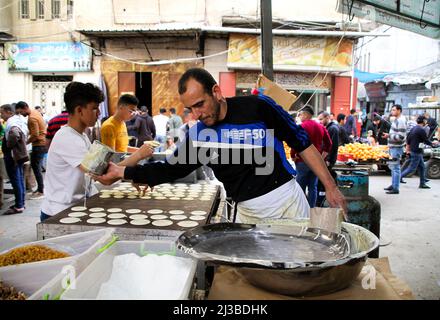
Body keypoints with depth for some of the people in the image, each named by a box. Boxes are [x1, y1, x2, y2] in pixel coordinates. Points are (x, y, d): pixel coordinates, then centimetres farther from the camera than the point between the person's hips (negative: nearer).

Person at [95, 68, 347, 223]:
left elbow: (302, 142, -5)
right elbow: (171, 170, 6)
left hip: (287, 202, -3)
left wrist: (330, 186, -6)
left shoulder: (258, 107, -13)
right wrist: (122, 172, -1)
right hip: (247, 214, 3)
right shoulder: (198, 134, -2)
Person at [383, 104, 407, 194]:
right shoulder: (395, 119, 14)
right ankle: (393, 185, 30)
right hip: (392, 147, 11)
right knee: (392, 166, 18)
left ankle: (395, 188, -2)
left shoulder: (401, 121, -17)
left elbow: (401, 136, -23)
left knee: (395, 167, -7)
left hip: (397, 148, -11)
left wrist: (389, 136, -21)